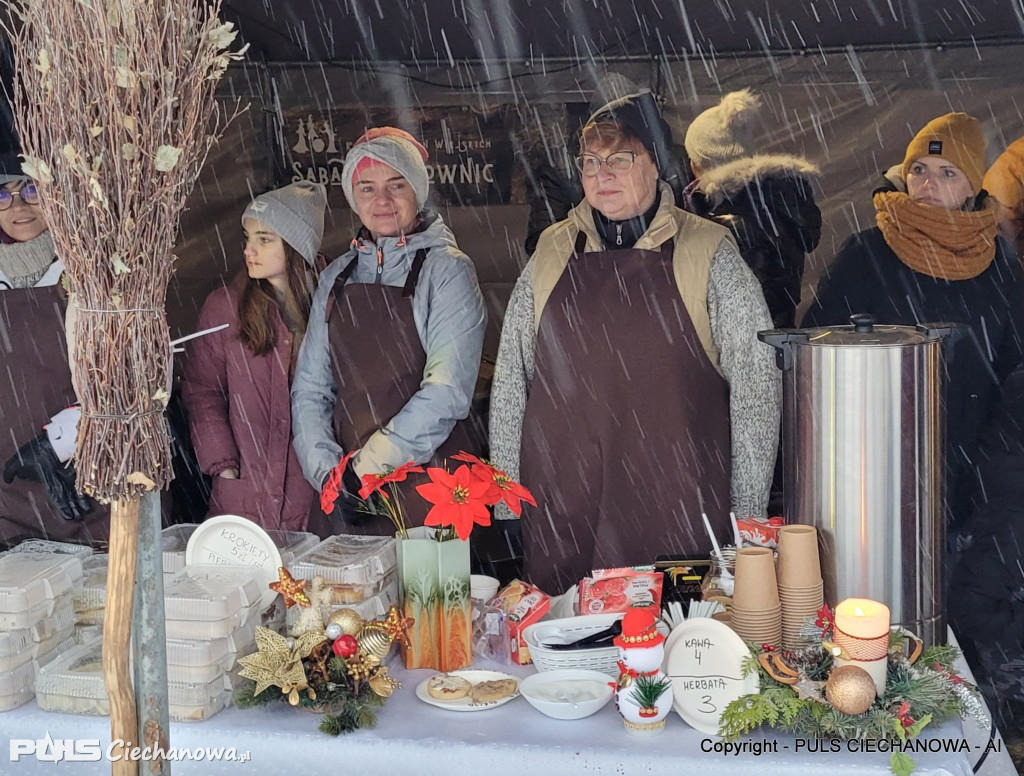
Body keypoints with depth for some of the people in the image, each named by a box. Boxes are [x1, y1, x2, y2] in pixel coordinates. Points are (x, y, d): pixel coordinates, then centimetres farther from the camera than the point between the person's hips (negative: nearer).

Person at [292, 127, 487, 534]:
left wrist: (367, 465, -16)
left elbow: (448, 392, -14)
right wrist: (328, 471, -6)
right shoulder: (337, 276, 10)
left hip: (431, 490, -4)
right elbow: (310, 387, 9)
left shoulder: (447, 269, -4)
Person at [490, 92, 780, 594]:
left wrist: (747, 516, -1)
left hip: (677, 515, -2)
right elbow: (510, 384, 12)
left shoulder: (709, 253, 1)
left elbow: (755, 387, 1)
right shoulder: (551, 253, 9)